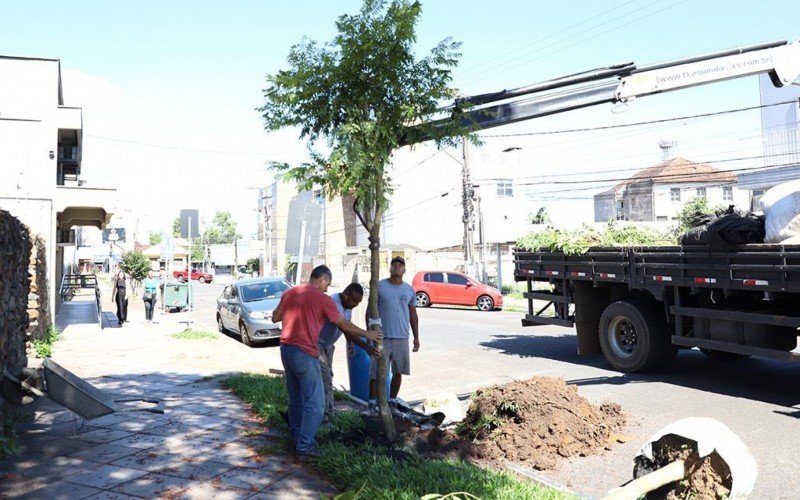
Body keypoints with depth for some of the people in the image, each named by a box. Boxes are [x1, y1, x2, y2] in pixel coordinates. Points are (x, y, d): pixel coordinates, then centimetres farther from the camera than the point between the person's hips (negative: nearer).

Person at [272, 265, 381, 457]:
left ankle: (297, 435, 31)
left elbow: (275, 318, 18)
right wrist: (367, 334, 11)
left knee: (296, 397, 20)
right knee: (315, 402, 0)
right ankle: (304, 445, 0)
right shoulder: (322, 298, -8)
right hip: (305, 354, -8)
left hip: (286, 349, 8)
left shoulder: (289, 293, 9)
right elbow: (343, 324, -1)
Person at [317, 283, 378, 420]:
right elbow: (346, 330, -38)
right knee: (325, 379, -12)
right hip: (317, 343, -9)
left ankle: (328, 412, 22)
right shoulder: (334, 304, -31)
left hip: (328, 345, 10)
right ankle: (325, 414, -5)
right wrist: (365, 346, -41)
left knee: (328, 378, 14)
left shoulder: (348, 305, -1)